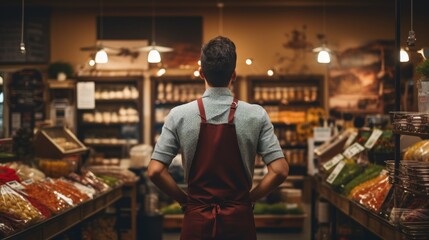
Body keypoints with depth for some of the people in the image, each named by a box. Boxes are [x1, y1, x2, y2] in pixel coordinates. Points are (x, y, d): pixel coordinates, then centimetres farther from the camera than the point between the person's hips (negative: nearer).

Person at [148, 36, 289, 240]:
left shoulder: (179, 115, -7)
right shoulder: (256, 116, -6)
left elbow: (155, 171, -9)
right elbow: (280, 170, -9)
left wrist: (184, 199, 4)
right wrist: (250, 197, 3)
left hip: (197, 219, 0)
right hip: (239, 220, 0)